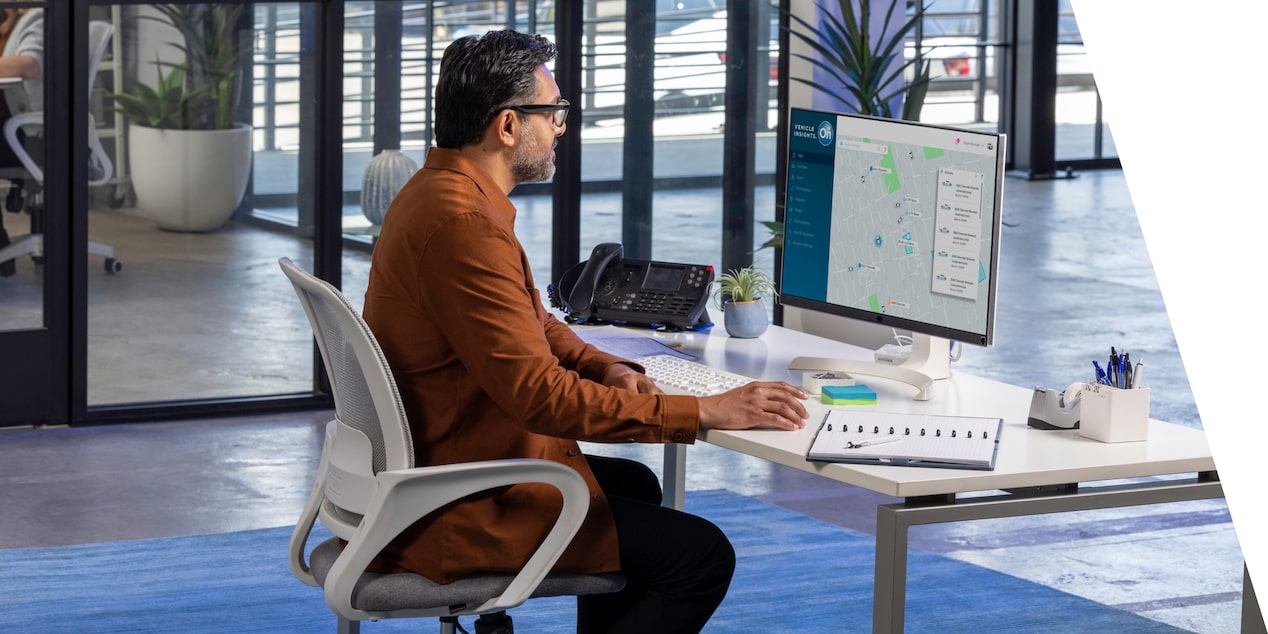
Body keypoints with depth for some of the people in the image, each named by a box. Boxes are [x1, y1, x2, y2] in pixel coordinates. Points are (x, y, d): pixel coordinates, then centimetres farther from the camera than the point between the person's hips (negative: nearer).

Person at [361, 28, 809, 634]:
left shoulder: (438, 191, 9)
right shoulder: (464, 225, -25)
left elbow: (531, 325, 19)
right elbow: (539, 394, -28)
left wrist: (608, 370, -1)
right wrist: (706, 413, -25)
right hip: (454, 514, -11)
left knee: (634, 485, 31)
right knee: (700, 555, -10)